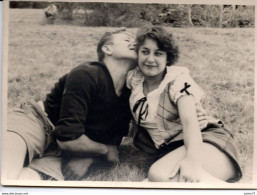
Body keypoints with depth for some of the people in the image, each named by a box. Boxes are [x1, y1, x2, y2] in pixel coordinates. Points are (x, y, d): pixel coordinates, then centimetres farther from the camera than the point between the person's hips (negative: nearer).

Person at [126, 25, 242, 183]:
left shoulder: (178, 79, -7)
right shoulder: (134, 79, 8)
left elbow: (189, 119, -24)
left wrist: (193, 159, -42)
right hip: (171, 149, 4)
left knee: (159, 175, -37)